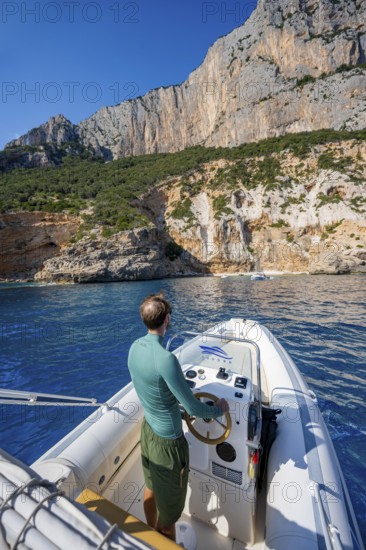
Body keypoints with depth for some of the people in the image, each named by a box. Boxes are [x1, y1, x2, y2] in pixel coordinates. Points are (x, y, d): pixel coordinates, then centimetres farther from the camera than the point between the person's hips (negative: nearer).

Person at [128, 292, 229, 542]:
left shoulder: (135, 347, -10)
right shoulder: (165, 359, -35)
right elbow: (193, 409, -26)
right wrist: (219, 410, -6)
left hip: (147, 428, 8)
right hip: (167, 440, -7)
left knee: (151, 488, 32)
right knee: (168, 512, 18)